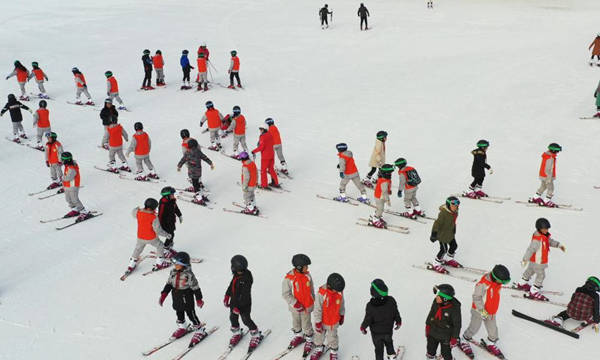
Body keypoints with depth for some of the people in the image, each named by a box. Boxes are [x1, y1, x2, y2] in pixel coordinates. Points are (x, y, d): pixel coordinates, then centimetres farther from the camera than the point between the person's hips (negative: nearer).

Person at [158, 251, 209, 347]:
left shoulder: (189, 274, -22)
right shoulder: (173, 272, -3)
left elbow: (195, 287, -15)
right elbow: (169, 284, 9)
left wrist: (199, 299, -9)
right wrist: (163, 295, 4)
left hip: (187, 297, -6)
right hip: (176, 296, 6)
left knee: (191, 314, 1)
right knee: (179, 313, 21)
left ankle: (200, 330, 17)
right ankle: (182, 327, 44)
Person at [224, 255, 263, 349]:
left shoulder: (246, 278, -27)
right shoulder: (236, 275, -3)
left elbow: (245, 295, -26)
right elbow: (231, 285, 16)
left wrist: (238, 306, -25)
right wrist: (227, 296, 18)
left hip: (244, 303, -8)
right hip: (234, 301, 8)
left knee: (246, 319, 0)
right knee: (233, 318, 16)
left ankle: (256, 334, 21)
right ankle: (237, 333, 40)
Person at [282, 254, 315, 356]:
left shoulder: (307, 275, -12)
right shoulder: (289, 278, -24)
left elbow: (311, 289, 4)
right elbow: (286, 294, -18)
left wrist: (313, 302, 13)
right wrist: (296, 304, -21)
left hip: (307, 306, 1)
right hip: (295, 307, -1)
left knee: (306, 324, 12)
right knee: (296, 323, 22)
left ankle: (309, 340, 31)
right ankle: (298, 336, 46)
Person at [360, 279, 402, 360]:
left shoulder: (370, 305, -31)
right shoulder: (391, 301, -22)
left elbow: (368, 319, -20)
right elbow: (396, 314, -6)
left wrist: (363, 327, 1)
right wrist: (398, 322, 14)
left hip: (376, 333, -3)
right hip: (388, 330, 3)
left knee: (379, 348, 18)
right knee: (389, 342, 33)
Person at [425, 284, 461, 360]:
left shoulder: (454, 308, -28)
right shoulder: (436, 302, -15)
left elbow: (457, 324, -16)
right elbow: (431, 313, 4)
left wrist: (454, 338, -11)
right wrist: (427, 325, 11)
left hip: (445, 337, -5)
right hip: (433, 333, 5)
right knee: (430, 351, 22)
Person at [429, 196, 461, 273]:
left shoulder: (455, 212, -4)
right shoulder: (443, 213, -29)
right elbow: (437, 223, -26)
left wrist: (454, 230, 25)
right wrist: (434, 234, -23)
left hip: (450, 234, 8)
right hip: (442, 234, -8)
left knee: (454, 246, 18)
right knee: (444, 249, -1)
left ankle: (450, 259, 43)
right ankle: (436, 262, 20)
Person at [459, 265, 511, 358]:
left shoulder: (498, 283, -5)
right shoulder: (483, 284, -32)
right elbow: (476, 297, -26)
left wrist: (494, 311, 16)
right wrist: (482, 310, -24)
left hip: (491, 311, 7)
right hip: (479, 311, -7)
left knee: (493, 328, 17)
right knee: (474, 327, 7)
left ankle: (491, 343, 42)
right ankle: (464, 341, 30)